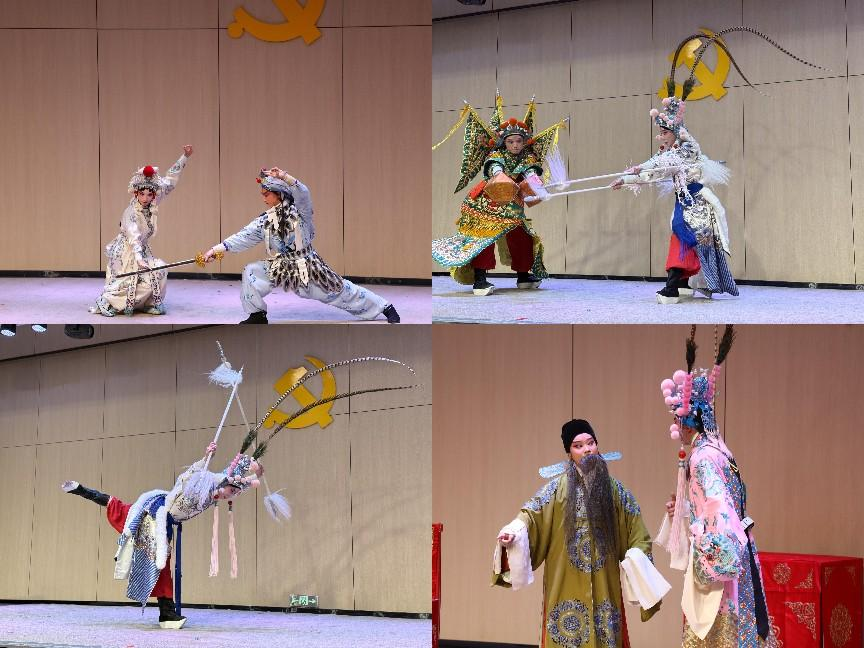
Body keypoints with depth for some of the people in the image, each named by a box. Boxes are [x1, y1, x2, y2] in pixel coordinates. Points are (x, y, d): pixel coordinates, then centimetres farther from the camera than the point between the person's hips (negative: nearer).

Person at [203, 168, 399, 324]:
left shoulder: (298, 212, -12)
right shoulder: (265, 221, 2)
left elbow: (302, 194, -33)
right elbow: (243, 238, -1)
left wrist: (284, 177, -50)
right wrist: (217, 249, -12)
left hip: (307, 268, -5)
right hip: (280, 269, 5)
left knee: (339, 291, -1)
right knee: (251, 272, -11)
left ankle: (386, 308, 13)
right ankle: (257, 315, 2)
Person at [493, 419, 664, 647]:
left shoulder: (614, 489, 8)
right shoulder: (557, 488, 3)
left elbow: (635, 531, 10)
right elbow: (530, 515, -6)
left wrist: (636, 556, -5)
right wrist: (513, 532, -26)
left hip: (604, 584, 2)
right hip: (566, 584, -2)